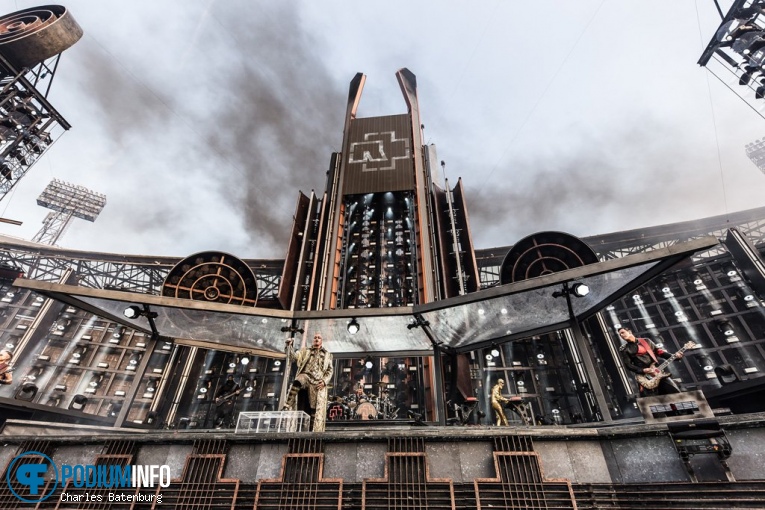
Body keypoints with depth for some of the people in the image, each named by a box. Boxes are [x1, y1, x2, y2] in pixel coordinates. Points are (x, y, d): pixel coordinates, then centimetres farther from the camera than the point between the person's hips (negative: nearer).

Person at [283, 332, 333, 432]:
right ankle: (287, 408, -38)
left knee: (315, 410, -8)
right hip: (305, 375, -1)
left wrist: (324, 381, -3)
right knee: (296, 383, -36)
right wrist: (289, 346, -6)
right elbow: (293, 358, 9)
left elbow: (330, 371, 15)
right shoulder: (305, 351, 23)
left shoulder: (327, 355, 23)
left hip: (318, 382, 1)